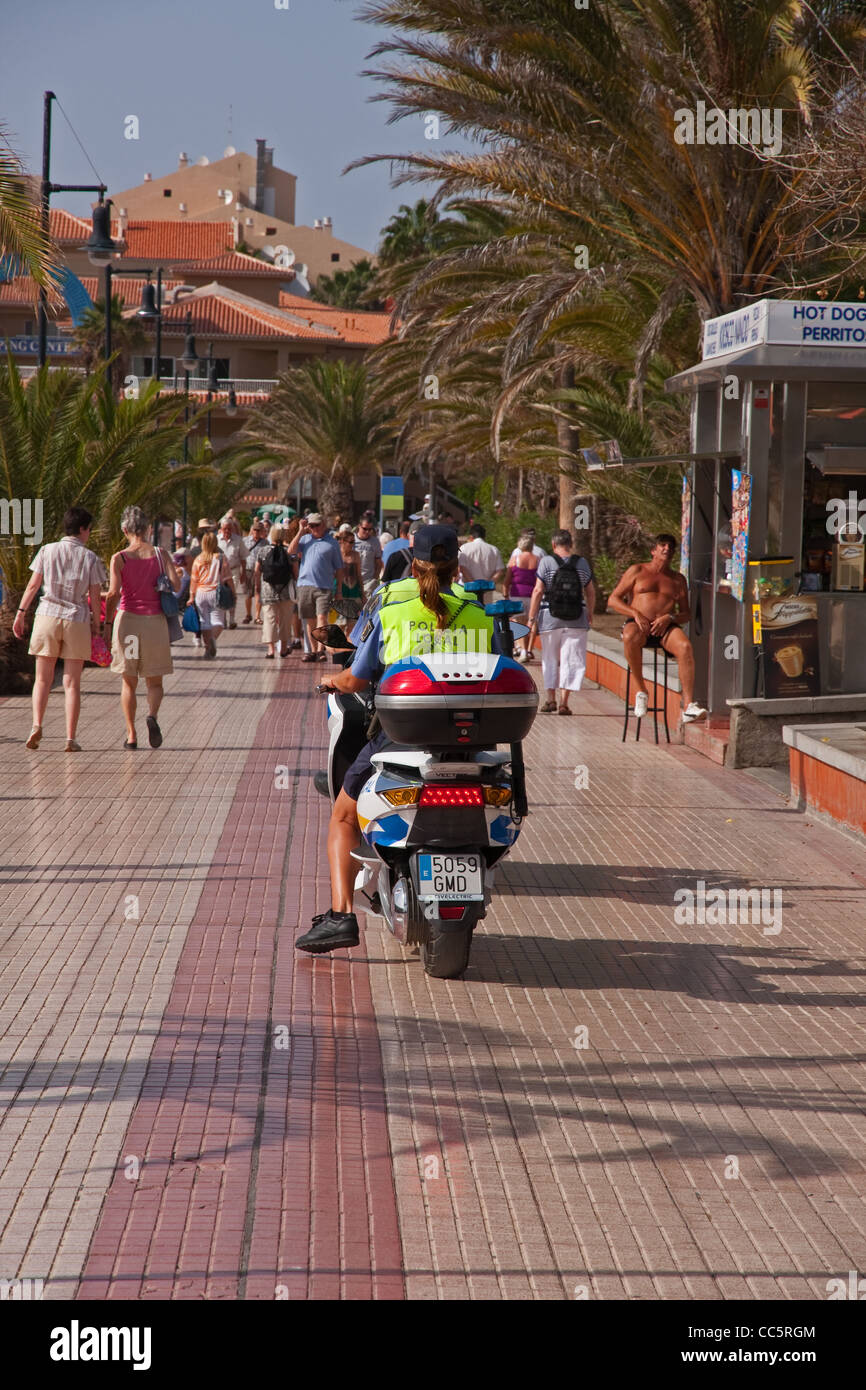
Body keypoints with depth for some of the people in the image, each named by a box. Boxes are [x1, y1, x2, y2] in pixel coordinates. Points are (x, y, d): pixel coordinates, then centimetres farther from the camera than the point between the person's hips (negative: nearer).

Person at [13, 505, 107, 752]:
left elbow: (33, 585, 1)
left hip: (47, 616, 1)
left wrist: (20, 613, 7)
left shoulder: (48, 550, 2)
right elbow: (95, 596, 0)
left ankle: (37, 725, -9)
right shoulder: (90, 558, -1)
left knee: (43, 679, 10)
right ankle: (71, 738, 0)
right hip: (77, 620, -1)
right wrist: (96, 624, 12)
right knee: (72, 683, 4)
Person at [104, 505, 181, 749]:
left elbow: (113, 594, -13)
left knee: (129, 683, 12)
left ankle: (131, 735, 8)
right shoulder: (161, 555, -1)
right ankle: (152, 715, -19)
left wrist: (108, 621, -2)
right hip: (155, 620, 0)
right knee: (154, 682, 11)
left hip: (128, 619, 0)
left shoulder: (119, 558, -4)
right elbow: (176, 585, -10)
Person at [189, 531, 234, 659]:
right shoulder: (221, 558, -5)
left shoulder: (198, 560, -2)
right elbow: (228, 578, -2)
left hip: (201, 592, 1)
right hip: (216, 592, -1)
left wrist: (192, 596, 10)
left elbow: (193, 580, 1)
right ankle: (213, 637, -30)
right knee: (217, 620, 1)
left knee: (205, 622, 9)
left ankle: (208, 649, 9)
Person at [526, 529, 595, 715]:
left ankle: (551, 698, 8)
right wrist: (590, 616, 22)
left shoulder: (546, 562, -5)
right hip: (576, 621, 1)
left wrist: (532, 618, -3)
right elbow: (591, 592, 8)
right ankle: (564, 702, -1)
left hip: (550, 618, -1)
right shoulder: (582, 563, 2)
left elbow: (538, 591, -8)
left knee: (550, 659, 13)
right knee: (571, 659, 4)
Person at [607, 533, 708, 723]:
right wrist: (635, 613, -9)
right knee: (630, 637, -40)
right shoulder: (637, 571, 16)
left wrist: (669, 618, -7)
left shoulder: (678, 579, 22)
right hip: (638, 624, -2)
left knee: (685, 646, -33)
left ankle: (688, 706, -39)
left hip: (665, 628, 2)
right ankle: (641, 691, -24)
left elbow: (687, 614, 17)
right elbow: (613, 600, 9)